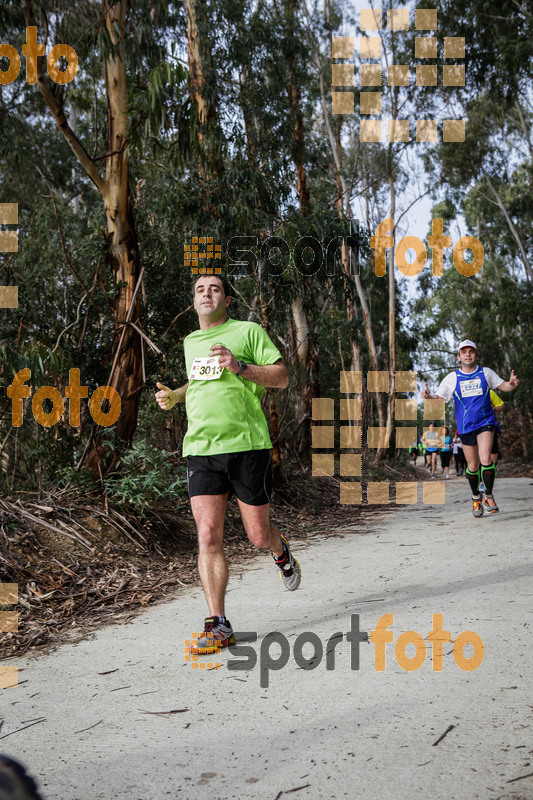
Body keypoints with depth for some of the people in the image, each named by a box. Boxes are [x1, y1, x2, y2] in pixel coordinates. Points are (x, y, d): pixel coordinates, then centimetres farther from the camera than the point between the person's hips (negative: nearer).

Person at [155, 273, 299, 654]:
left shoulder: (249, 331, 2)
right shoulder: (190, 342, 19)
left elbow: (282, 378, -2)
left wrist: (240, 367, -16)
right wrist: (175, 395, 16)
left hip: (247, 444, -3)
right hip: (200, 448, 4)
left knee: (259, 535, 4)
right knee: (208, 536, -7)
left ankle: (282, 553, 41)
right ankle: (218, 625, 0)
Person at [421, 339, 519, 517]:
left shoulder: (486, 373, 4)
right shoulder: (452, 378, 2)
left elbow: (503, 386, 13)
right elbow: (438, 398, -2)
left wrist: (512, 384, -10)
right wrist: (428, 396, -24)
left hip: (485, 422, -1)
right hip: (465, 427, 1)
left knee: (485, 458, -20)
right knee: (472, 466, 7)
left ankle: (489, 497, -5)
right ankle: (476, 497, 30)